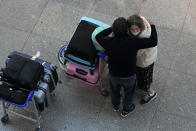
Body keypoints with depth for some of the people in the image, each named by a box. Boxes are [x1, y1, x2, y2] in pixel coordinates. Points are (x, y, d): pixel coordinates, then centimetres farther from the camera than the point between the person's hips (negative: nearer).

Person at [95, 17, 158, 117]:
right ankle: (126, 110, 53)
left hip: (113, 75, 2)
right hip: (129, 77, -2)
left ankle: (115, 105, 62)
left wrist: (112, 28, -3)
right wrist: (152, 26, -11)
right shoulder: (133, 42, -33)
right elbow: (153, 42, -24)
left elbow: (98, 37, -4)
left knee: (114, 90, 34)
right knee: (129, 92, 30)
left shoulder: (109, 42, -27)